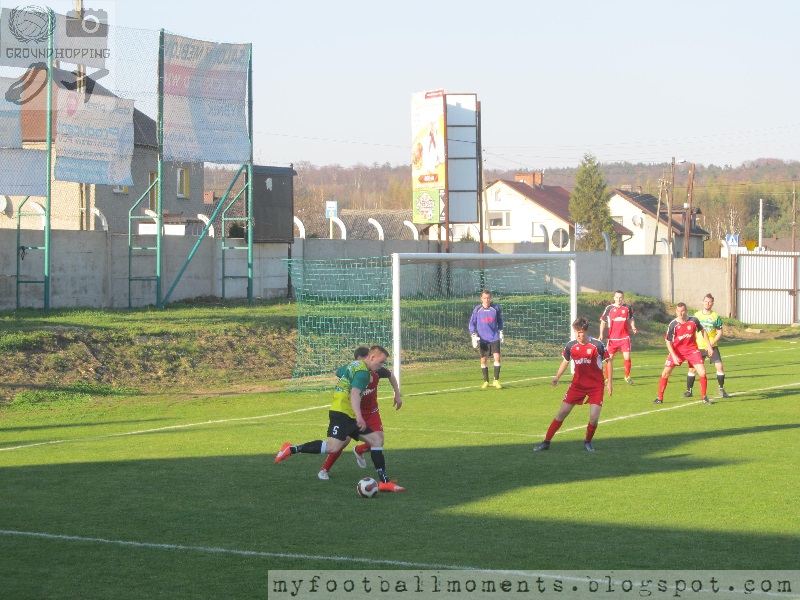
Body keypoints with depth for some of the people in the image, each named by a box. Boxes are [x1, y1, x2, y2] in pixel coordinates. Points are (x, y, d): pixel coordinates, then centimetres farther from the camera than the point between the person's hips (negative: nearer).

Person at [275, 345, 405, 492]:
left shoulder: (355, 365, 18)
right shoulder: (363, 372, -12)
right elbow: (354, 394, -27)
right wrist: (359, 416, -39)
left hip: (349, 416, 11)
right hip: (342, 413, -11)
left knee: (376, 441, 7)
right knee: (333, 447, -25)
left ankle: (384, 481, 4)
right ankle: (292, 450, -15)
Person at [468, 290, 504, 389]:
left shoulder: (496, 308, -1)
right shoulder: (477, 310, -3)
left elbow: (500, 320, 15)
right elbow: (472, 323, 5)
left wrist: (500, 331, 12)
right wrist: (474, 335, -5)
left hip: (494, 338, 0)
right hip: (483, 339, 0)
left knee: (497, 357, -11)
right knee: (483, 360, 4)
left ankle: (496, 380, -2)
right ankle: (486, 382, 16)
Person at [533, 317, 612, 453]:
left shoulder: (597, 345, -12)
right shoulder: (571, 345, -2)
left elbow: (607, 362, -1)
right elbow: (565, 361, 14)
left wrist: (608, 381, -1)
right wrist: (557, 377, 5)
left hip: (596, 385, -3)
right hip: (577, 384, 3)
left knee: (594, 417, -13)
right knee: (562, 412, 0)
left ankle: (588, 442, 15)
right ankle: (546, 442, 7)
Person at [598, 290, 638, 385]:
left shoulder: (628, 308, 5)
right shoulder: (609, 308, 0)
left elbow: (631, 319, 18)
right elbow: (603, 321, 5)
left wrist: (633, 328, -2)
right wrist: (601, 334, -6)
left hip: (624, 338, 0)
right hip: (612, 338, 0)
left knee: (627, 357, -9)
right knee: (610, 358, 2)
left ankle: (627, 377, 11)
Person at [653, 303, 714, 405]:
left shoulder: (693, 321, -11)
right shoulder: (673, 324, -16)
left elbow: (702, 331, 8)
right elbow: (668, 341, -8)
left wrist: (708, 345, 6)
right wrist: (673, 356, -16)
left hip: (692, 350, 1)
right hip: (677, 351, -1)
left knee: (702, 372, -11)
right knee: (665, 373, -7)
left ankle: (704, 398, 7)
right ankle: (660, 398, 7)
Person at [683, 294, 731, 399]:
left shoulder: (715, 317, -2)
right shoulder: (697, 315, 4)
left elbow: (719, 332, 0)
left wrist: (712, 343, -13)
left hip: (712, 346, -1)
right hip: (698, 346, 1)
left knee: (719, 366, -11)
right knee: (692, 368, -3)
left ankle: (721, 390, 4)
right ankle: (688, 391, 9)